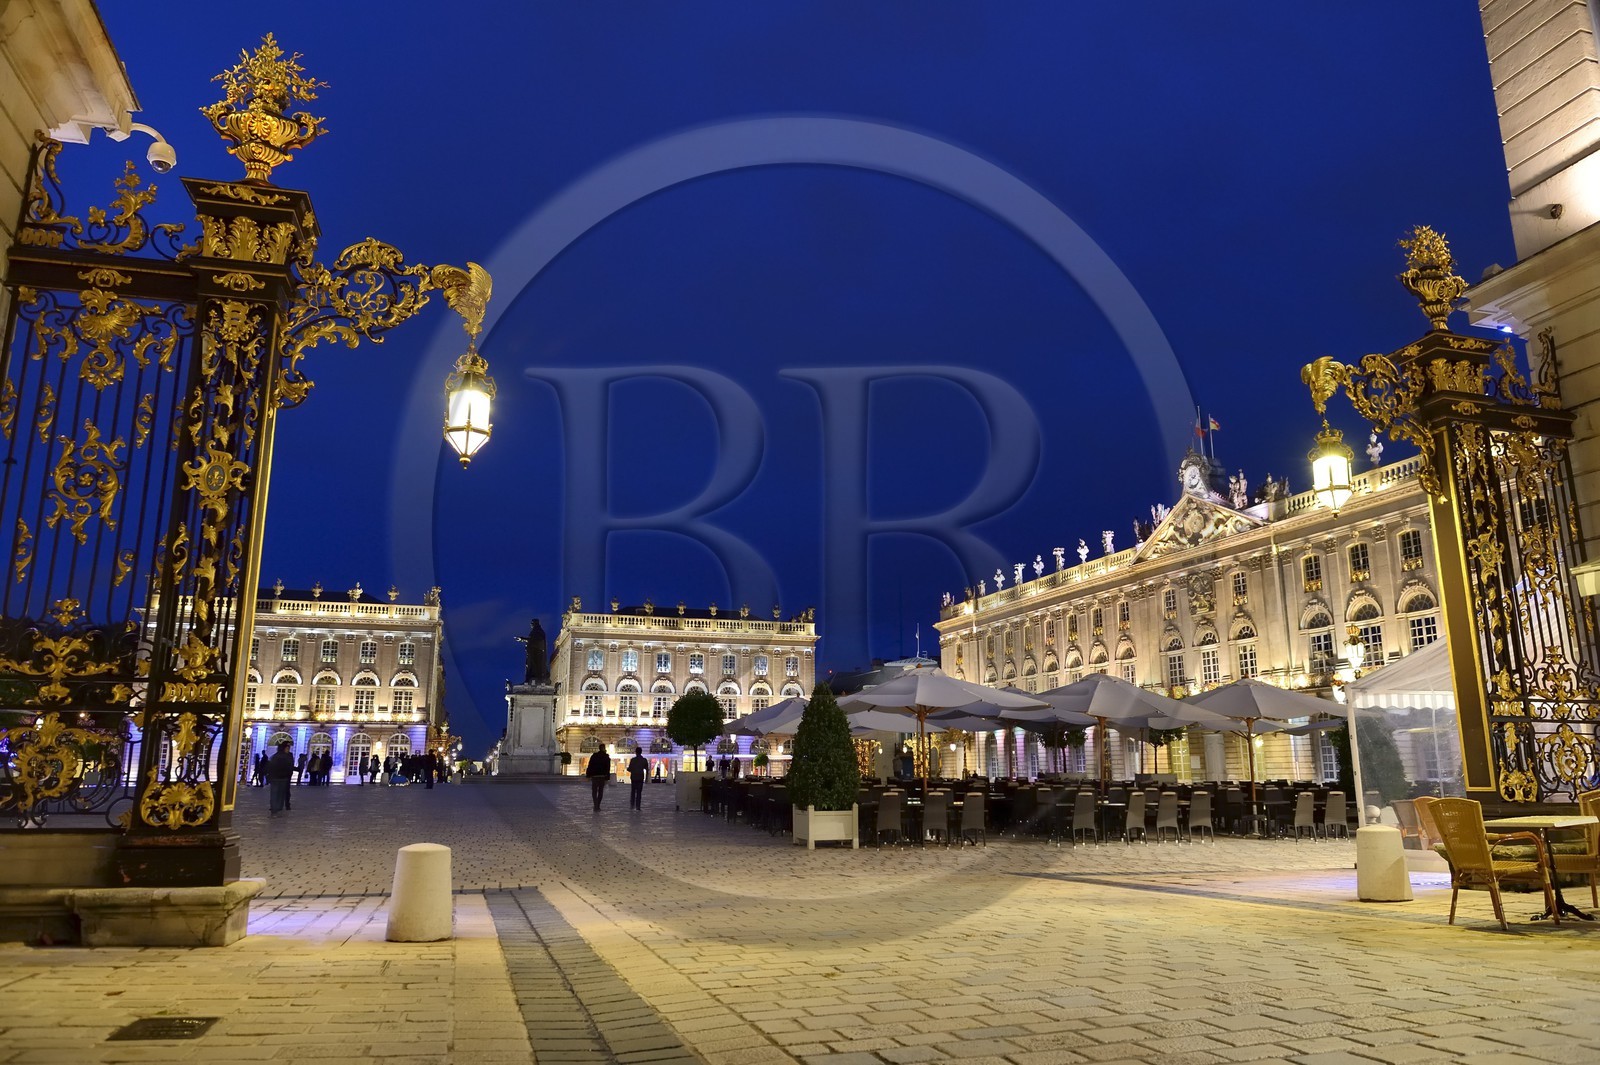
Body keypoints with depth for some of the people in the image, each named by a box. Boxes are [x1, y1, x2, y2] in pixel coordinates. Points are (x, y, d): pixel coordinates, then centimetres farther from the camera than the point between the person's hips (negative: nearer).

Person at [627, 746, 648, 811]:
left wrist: (627, 768, 16)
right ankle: (638, 806, -2)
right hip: (640, 778, 0)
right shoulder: (644, 760, -3)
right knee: (639, 792, 3)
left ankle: (632, 805, 9)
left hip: (633, 777, 0)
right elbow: (647, 769, -1)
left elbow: (629, 769, -7)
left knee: (633, 791, 14)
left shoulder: (632, 760, -7)